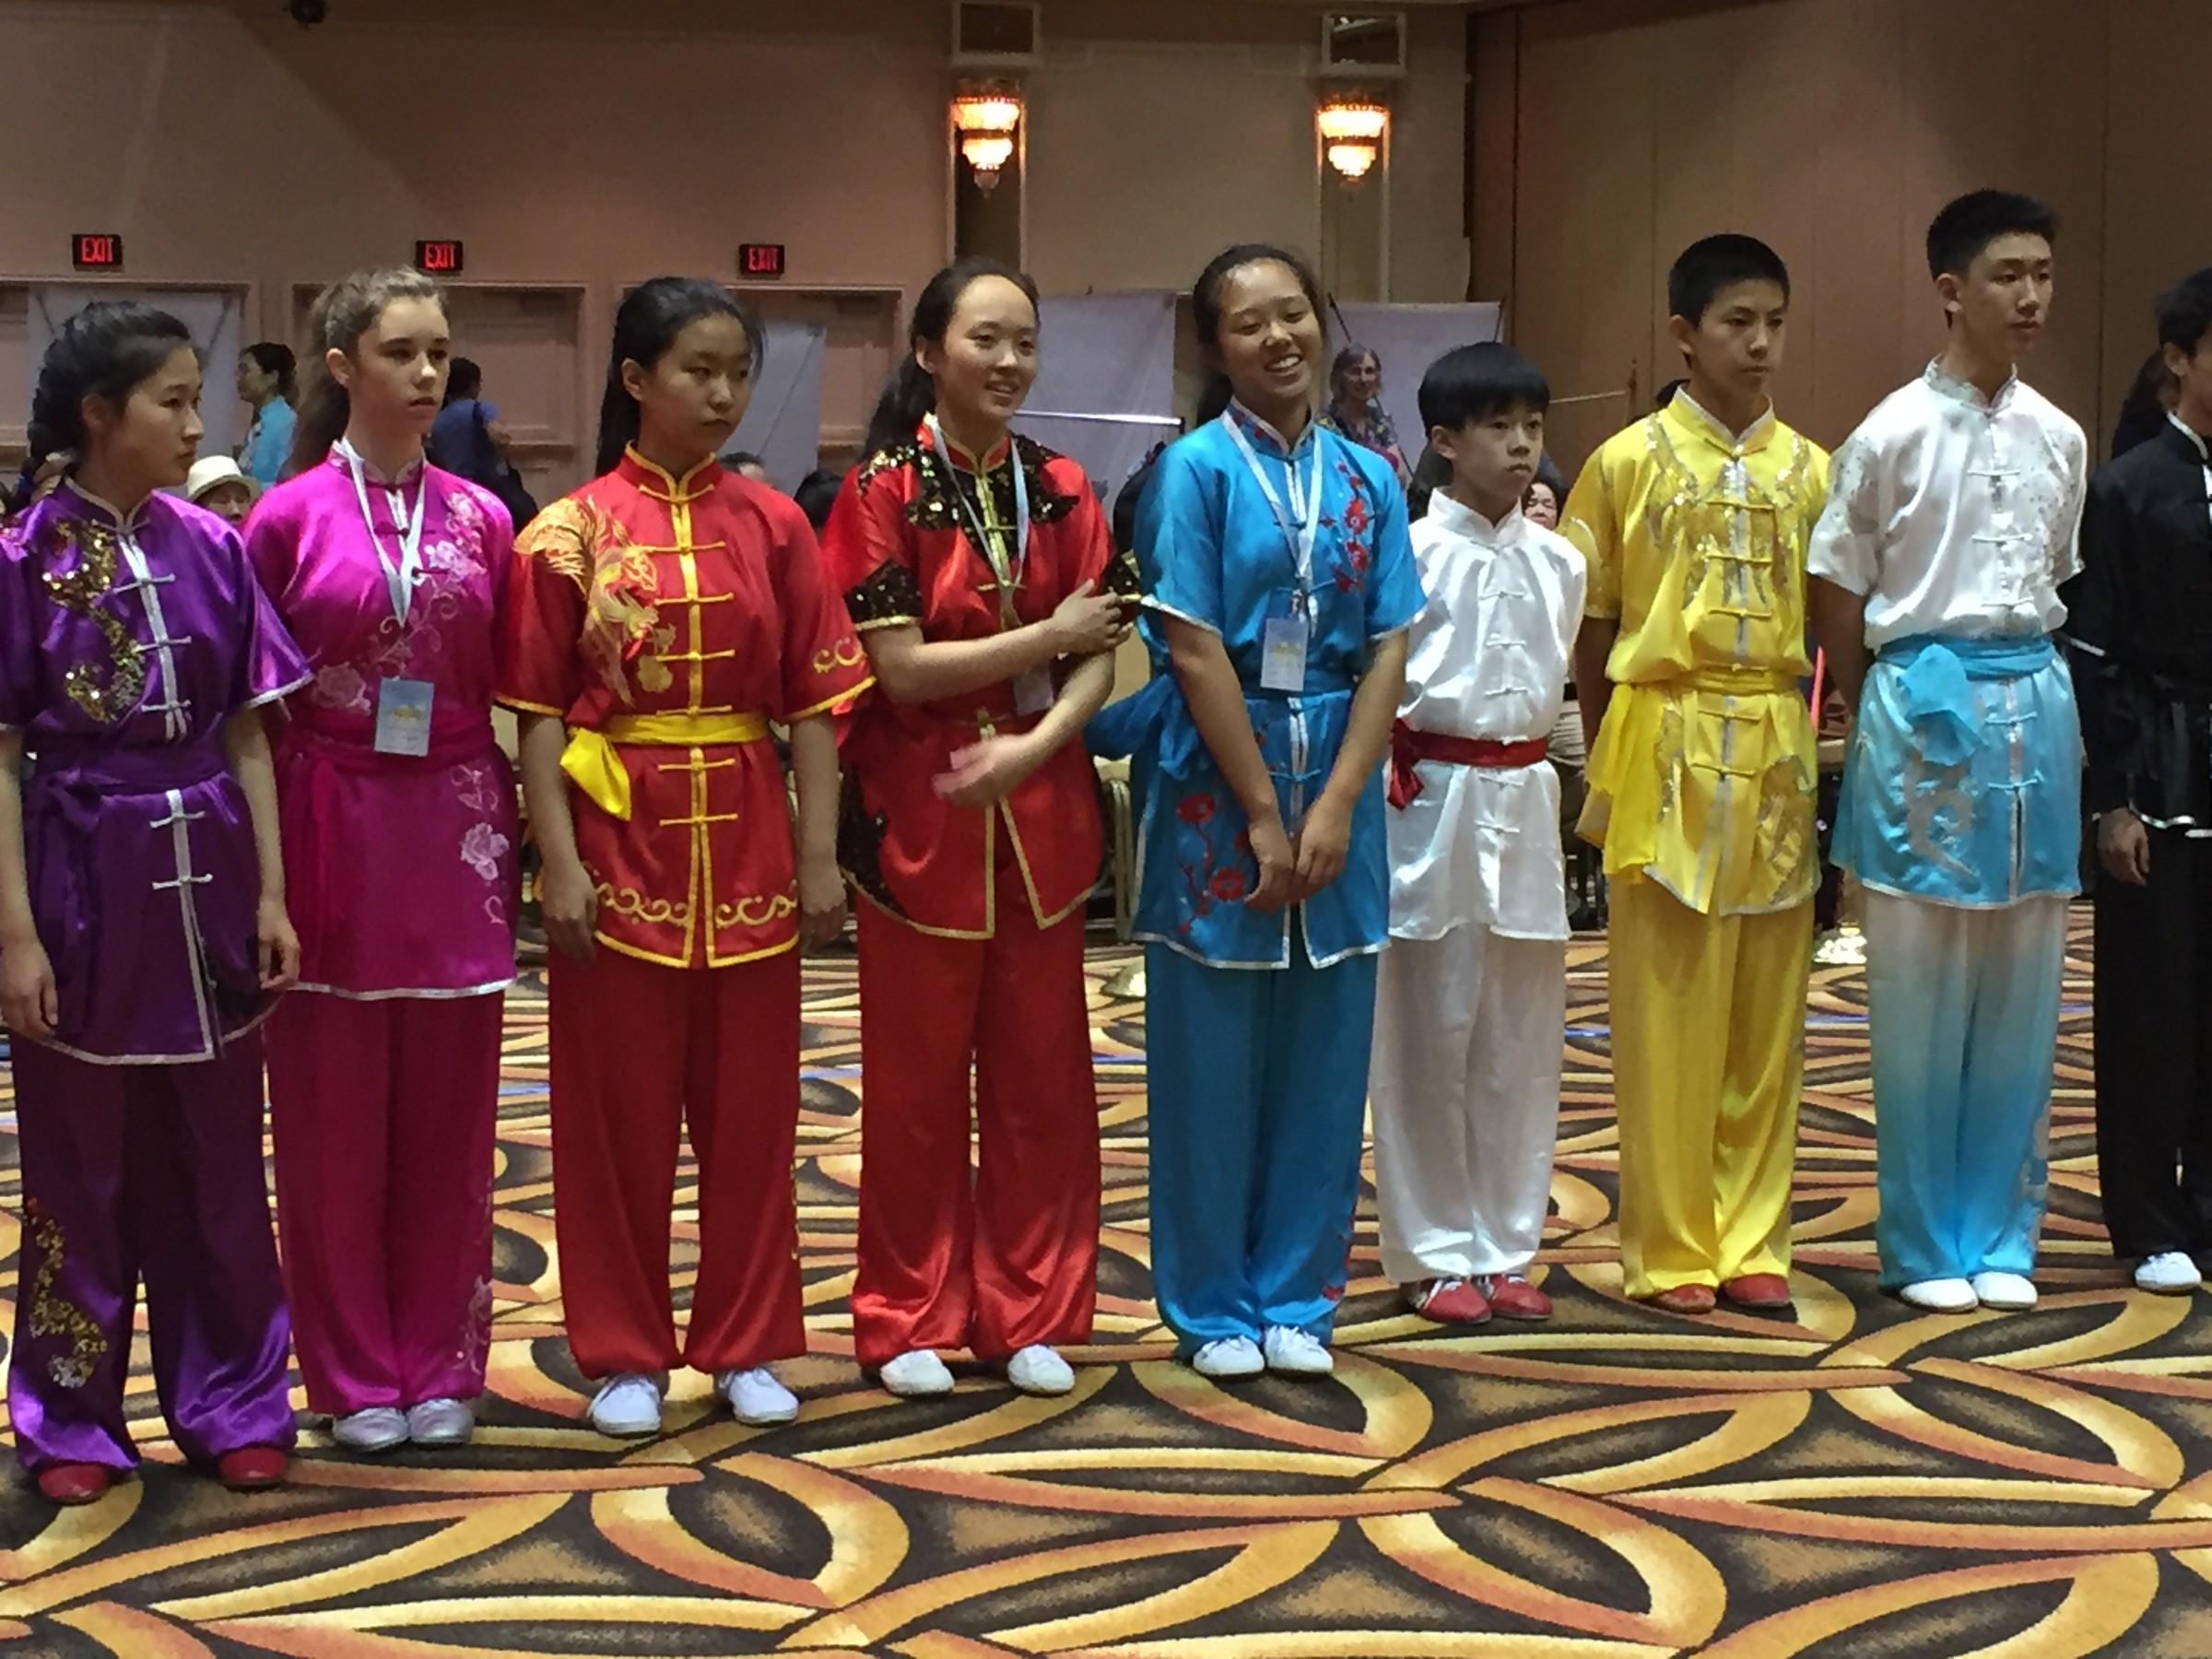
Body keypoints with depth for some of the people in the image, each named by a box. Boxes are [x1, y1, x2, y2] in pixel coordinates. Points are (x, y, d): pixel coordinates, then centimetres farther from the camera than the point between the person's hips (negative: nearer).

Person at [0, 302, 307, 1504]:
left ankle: (227, 1400, 23)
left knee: (215, 1160, 11)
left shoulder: (213, 550, 3)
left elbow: (247, 737, 7)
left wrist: (270, 894, 2)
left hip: (204, 875, 3)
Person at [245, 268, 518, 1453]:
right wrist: (264, 865, -6)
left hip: (454, 834, 2)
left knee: (448, 1112, 7)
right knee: (334, 1111, 4)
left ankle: (442, 1364, 18)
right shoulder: (289, 517, -2)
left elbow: (510, 690, 9)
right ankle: (355, 1374, 15)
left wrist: (512, 831, 2)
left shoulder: (480, 519, 5)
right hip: (332, 833, -2)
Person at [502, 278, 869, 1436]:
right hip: (619, 841, -2)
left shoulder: (772, 525, 4)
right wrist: (559, 862, -12)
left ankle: (746, 1344, 21)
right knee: (618, 1110, 5)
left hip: (745, 846, 3)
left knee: (750, 1105, 8)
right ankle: (624, 1354, 17)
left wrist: (819, 855, -1)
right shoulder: (572, 531, -3)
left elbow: (813, 702, 4)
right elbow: (539, 712, -4)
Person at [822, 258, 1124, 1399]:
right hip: (919, 814, -4)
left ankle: (1031, 1314, 19)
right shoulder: (882, 492, -6)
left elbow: (1096, 660, 1)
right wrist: (1048, 635, -9)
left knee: (1041, 1070, 8)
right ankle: (911, 1320, 17)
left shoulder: (1061, 491, 6)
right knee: (917, 1078, 5)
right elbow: (902, 667, -13)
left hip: (1038, 809, 4)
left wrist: (1033, 747, -16)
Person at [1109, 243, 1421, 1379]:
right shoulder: (1196, 470, -6)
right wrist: (1264, 817, -13)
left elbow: (1388, 653, 2)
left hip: (1337, 783, 4)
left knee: (1322, 1051, 7)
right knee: (1212, 1054, 4)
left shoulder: (1367, 479, 6)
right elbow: (1196, 654, -10)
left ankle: (1294, 1295, 19)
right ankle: (1212, 1306, 15)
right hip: (1216, 782, -4)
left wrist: (1333, 807, -9)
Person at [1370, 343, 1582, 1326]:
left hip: (1523, 797, 5)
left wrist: (1519, 759, 13)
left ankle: (1503, 1247, 18)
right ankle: (1433, 1255, 12)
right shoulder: (1411, 554, -8)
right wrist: (1397, 779, -5)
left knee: (1521, 1041, 8)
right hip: (1433, 798, -5)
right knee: (1428, 1037, 2)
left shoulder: (1557, 562, 7)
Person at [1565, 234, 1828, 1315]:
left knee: (1766, 1010, 7)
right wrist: (1608, 766, 2)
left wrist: (1828, 743, 3)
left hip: (1775, 751, 3)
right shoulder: (1629, 464, -1)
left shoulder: (1809, 471, 7)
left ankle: (1751, 1237, 16)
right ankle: (1667, 1247, 9)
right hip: (1665, 749, -3)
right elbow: (1591, 630, 3)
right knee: (1667, 1011, 1)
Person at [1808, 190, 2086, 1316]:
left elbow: (2062, 582, 15)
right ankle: (1924, 1243, 12)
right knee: (1921, 988, 2)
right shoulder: (1892, 436, -7)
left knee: (2020, 988, 7)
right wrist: (1880, 720, 4)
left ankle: (2000, 1233, 17)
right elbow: (1837, 593, -1)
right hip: (1924, 703, -4)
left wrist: (2041, 693, 8)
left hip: (2035, 706, 5)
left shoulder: (2059, 439, 7)